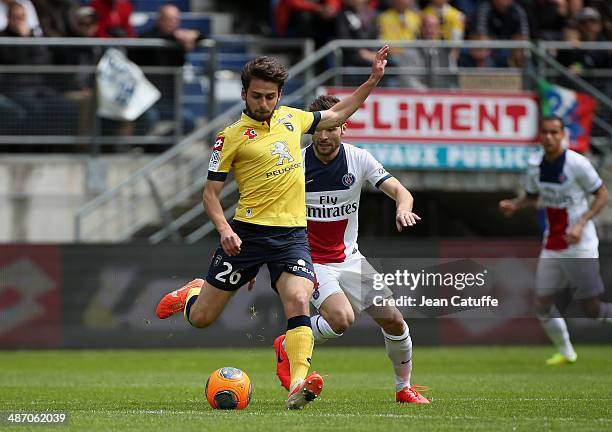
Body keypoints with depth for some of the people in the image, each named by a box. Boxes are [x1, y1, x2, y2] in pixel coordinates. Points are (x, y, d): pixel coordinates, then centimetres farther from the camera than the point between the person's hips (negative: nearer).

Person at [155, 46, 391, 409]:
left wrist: (373, 80, 22)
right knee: (201, 319, 3)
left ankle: (299, 385, -33)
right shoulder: (231, 137, -3)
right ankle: (191, 293, 40)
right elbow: (211, 191, 0)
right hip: (247, 233, -2)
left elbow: (337, 115, 29)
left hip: (292, 233, 2)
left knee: (299, 301, -24)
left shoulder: (291, 118, 11)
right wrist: (224, 229, -17)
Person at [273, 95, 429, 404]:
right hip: (311, 260, -4)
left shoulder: (359, 159, -6)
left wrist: (403, 208, -36)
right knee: (342, 318, -28)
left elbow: (398, 190, -11)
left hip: (349, 258, 4)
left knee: (394, 320, 0)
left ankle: (404, 388, 22)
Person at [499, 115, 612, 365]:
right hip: (552, 246, 6)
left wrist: (581, 224, -20)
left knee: (592, 309, -6)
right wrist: (514, 205, -4)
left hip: (580, 245, -6)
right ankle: (566, 352, 23)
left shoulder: (577, 163, -15)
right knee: (542, 304, 3)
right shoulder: (535, 164, 3)